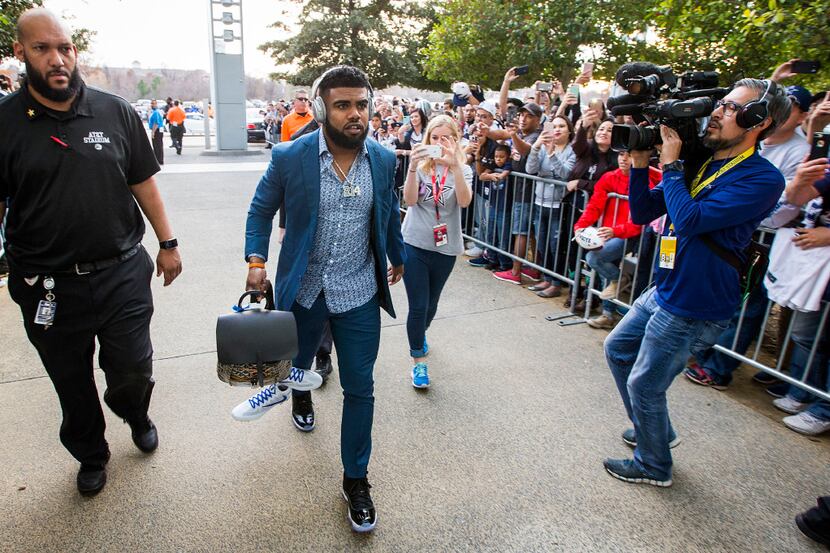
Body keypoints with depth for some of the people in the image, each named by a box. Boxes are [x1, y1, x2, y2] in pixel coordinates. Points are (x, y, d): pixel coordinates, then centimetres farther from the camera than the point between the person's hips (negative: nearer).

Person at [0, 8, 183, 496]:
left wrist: (168, 243, 3)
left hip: (123, 275, 0)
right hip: (48, 287, 0)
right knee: (72, 386, 16)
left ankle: (137, 416, 44)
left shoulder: (117, 112, 0)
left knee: (134, 370, 8)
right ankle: (91, 455, 42)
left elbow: (143, 183, 5)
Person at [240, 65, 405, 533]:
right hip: (303, 290, 0)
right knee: (298, 362, 26)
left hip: (359, 293, 0)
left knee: (360, 389, 4)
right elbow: (262, 210, 1)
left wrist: (398, 257, 23)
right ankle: (301, 397, 64)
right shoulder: (289, 157, -12)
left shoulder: (384, 160, -5)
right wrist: (257, 260, -12)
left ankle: (356, 479, 23)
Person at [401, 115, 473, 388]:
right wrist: (413, 166, -31)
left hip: (445, 247, 2)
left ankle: (421, 333, 49)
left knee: (431, 303, 17)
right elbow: (409, 200, -18)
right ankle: (418, 360, 15)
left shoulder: (463, 170, -1)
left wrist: (455, 165, -34)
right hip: (415, 244, -1)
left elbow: (464, 201, -22)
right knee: (418, 306, -3)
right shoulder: (419, 165, -3)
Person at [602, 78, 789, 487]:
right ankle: (655, 430, 41)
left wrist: (670, 164, -19)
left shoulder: (762, 178, -17)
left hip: (694, 308, -9)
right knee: (617, 349, 21)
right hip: (664, 290, 9)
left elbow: (689, 220, -29)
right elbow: (642, 213, 6)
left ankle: (653, 465, 28)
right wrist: (640, 164, -7)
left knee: (644, 385, 2)